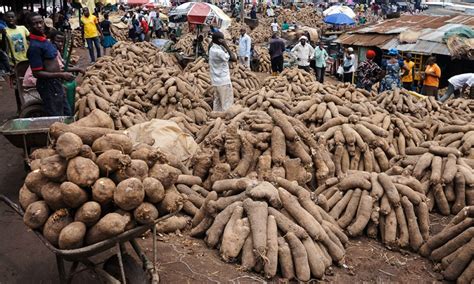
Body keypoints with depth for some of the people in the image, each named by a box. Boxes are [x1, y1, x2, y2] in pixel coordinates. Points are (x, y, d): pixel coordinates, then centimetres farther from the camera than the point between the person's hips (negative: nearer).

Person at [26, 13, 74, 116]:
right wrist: (61, 75, -25)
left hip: (55, 83, 10)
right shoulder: (35, 46, -22)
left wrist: (61, 71, 17)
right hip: (48, 86, -10)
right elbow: (37, 73, -23)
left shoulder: (44, 39, 7)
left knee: (67, 114, 20)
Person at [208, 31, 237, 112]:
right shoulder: (219, 51, -23)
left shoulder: (213, 49, 6)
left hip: (217, 80, 10)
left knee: (217, 101, 16)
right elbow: (234, 58, -20)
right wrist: (226, 46, -16)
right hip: (223, 81, -10)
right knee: (227, 103, -1)